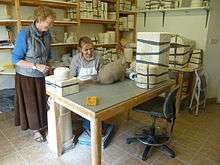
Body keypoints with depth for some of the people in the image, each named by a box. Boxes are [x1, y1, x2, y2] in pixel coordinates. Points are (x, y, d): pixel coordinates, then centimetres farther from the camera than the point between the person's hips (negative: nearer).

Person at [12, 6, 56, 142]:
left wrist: (48, 67, 0)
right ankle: (35, 129, 31)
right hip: (27, 77, -5)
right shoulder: (24, 35, -20)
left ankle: (43, 125, 33)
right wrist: (36, 66, -25)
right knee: (31, 104, 10)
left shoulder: (47, 35, -1)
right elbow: (16, 59, -17)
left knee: (44, 102, 11)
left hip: (42, 75, 5)